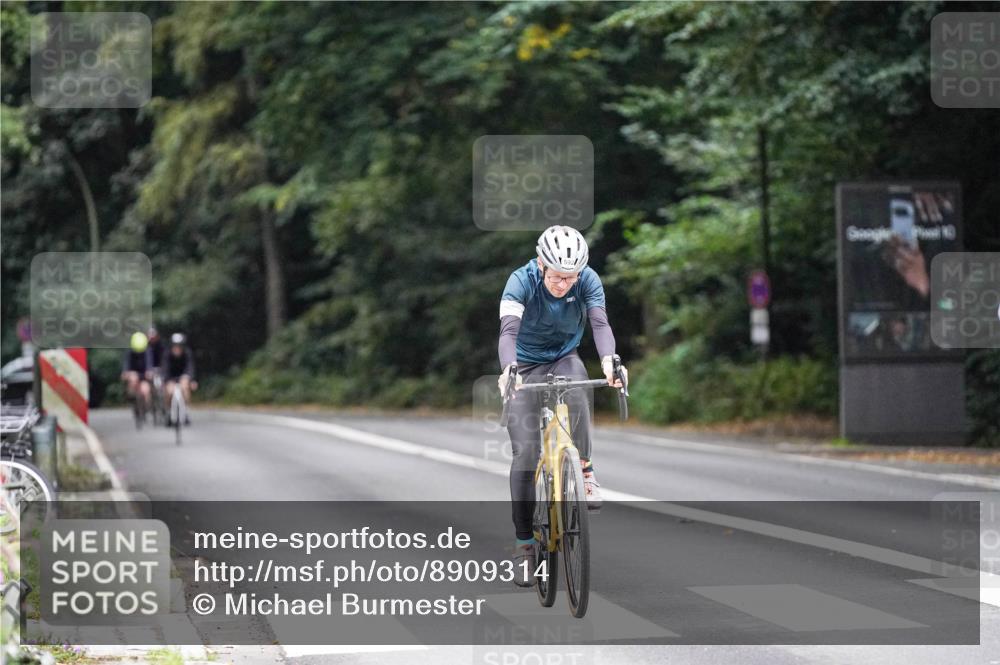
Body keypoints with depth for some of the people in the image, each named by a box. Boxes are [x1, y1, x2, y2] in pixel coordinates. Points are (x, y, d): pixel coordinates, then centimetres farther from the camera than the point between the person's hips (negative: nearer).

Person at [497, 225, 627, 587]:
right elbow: (509, 330, -38)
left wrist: (608, 360, -53)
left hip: (564, 358, 1)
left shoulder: (588, 281, -19)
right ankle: (524, 543, -2)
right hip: (526, 365, -1)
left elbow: (600, 323, -32)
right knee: (525, 451, -10)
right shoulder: (521, 282, -26)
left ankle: (585, 470, -20)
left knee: (575, 394, -36)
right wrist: (508, 369, -58)